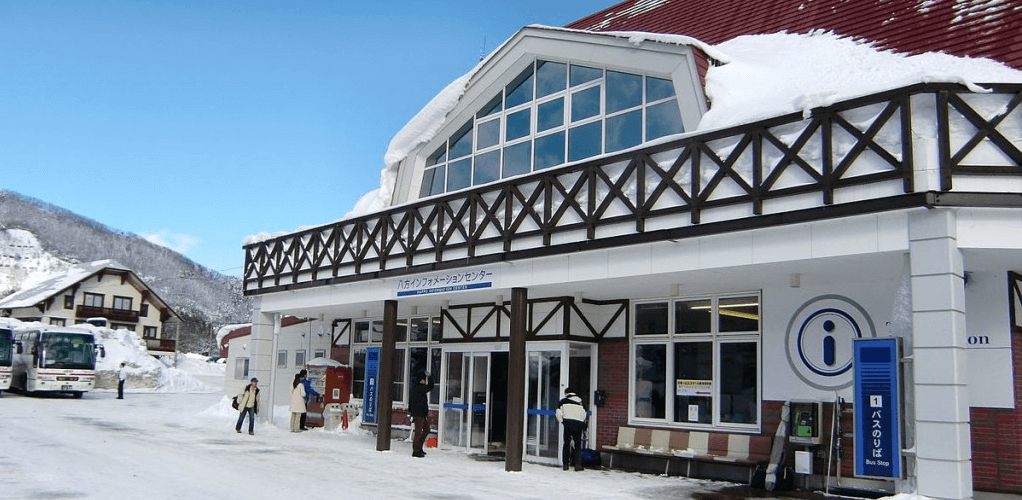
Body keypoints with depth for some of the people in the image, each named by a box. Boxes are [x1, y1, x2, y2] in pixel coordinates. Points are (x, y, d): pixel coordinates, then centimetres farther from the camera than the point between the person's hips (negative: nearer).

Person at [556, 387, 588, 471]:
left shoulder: (563, 400, 8)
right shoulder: (580, 401, 17)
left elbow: (558, 413, 1)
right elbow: (585, 415, 16)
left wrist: (562, 421, 13)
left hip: (568, 423, -1)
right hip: (579, 424, 1)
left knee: (566, 444, 6)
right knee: (578, 444, 5)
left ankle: (565, 464, 6)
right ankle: (577, 464, -3)